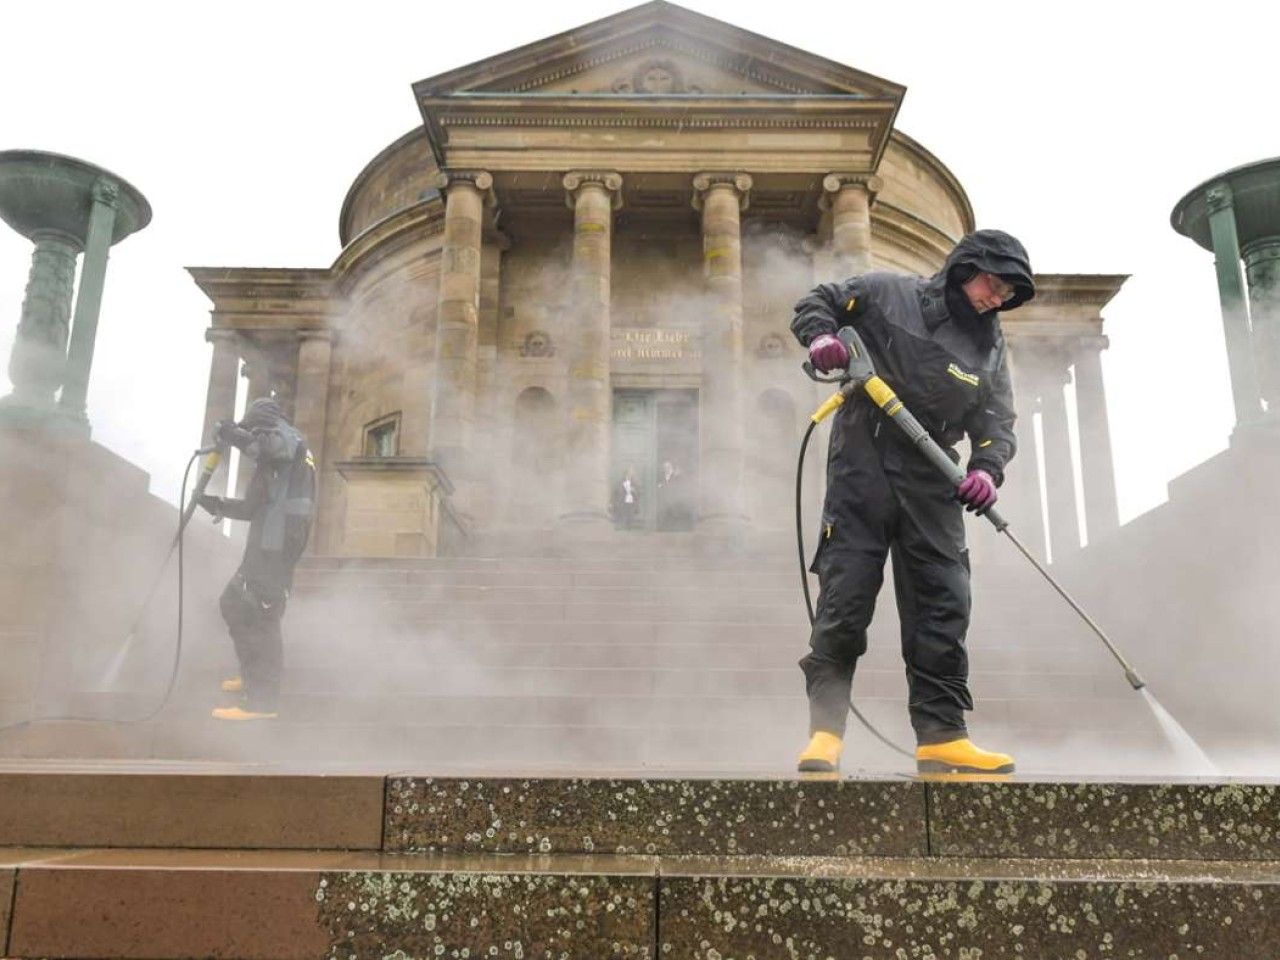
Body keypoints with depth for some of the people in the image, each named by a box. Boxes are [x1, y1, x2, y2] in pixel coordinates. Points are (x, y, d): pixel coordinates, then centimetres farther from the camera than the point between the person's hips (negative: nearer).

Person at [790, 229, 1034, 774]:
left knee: (942, 606, 1)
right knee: (845, 597, -7)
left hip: (932, 482, 5)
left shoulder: (990, 347, 15)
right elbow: (816, 303, 10)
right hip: (863, 468, -4)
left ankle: (942, 736, 9)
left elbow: (997, 423, 9)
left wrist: (988, 467, -13)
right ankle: (825, 732, -2)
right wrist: (821, 337, -13)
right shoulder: (888, 294, 4)